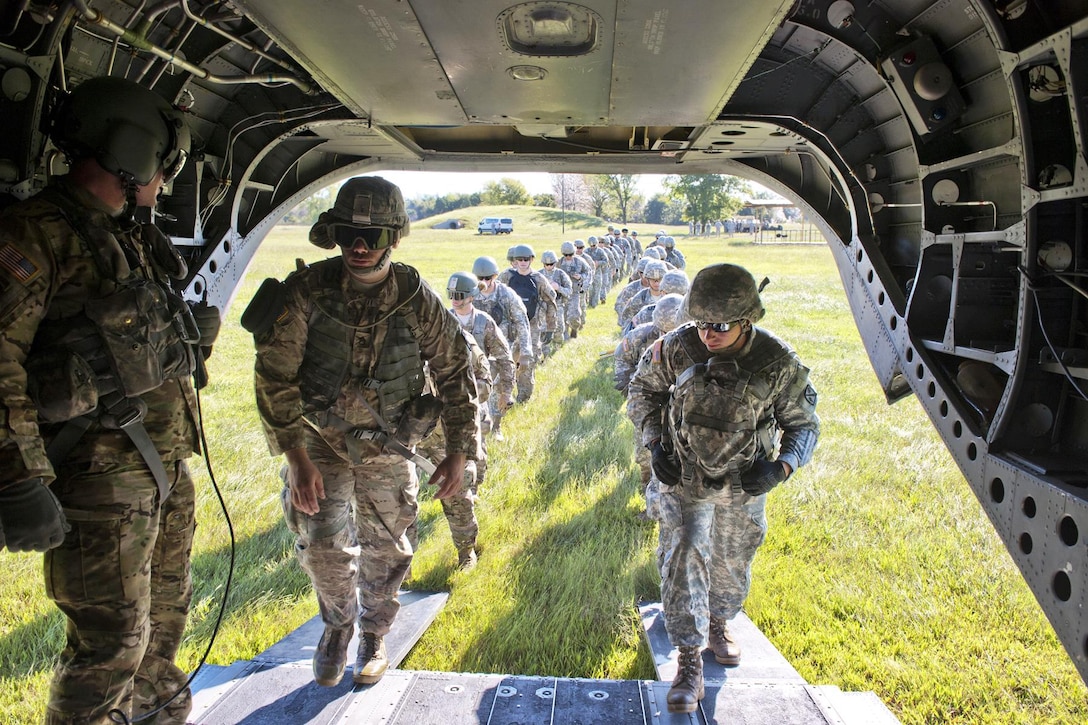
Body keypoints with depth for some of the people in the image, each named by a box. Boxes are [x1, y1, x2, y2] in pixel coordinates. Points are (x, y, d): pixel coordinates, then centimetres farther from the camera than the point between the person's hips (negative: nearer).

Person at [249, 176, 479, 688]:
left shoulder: (418, 301, -13)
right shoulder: (306, 291, -16)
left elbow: (454, 374, -2)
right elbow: (274, 375, -14)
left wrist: (459, 452, -4)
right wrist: (296, 457, -19)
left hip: (390, 445, 1)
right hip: (320, 438, 0)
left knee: (386, 550, 9)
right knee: (324, 543, -8)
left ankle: (374, 635, 36)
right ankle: (337, 624, 24)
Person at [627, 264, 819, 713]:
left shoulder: (778, 364, -21)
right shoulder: (678, 347, -20)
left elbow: (804, 424, -7)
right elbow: (642, 388, -1)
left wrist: (781, 466, -24)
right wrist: (654, 442, -12)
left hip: (743, 486, 1)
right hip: (683, 478, -1)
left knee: (733, 565, 20)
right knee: (683, 560, -11)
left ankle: (718, 623, 50)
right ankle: (689, 660, 3)